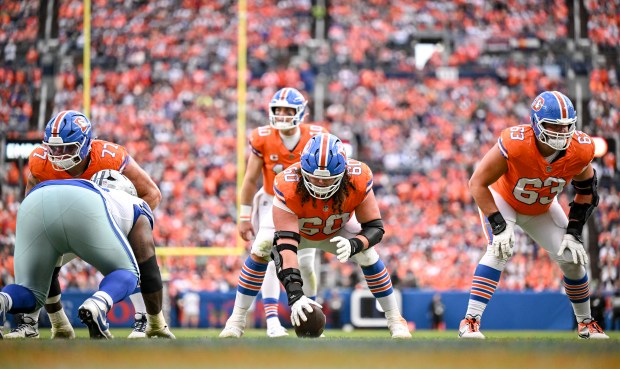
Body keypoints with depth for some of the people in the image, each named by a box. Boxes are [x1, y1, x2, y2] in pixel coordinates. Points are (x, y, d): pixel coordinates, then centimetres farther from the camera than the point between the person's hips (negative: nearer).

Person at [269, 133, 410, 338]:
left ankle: (395, 319, -4)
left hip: (338, 232, 1)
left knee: (367, 254, -21)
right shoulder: (288, 187, -42)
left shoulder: (358, 179, -35)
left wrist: (354, 245, -49)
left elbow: (375, 227, -25)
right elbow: (286, 245, -48)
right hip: (298, 231, -1)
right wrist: (294, 294, -58)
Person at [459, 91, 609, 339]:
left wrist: (574, 232, -11)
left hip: (542, 208, 4)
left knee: (573, 257, -2)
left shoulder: (580, 150, -27)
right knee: (500, 251, -28)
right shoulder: (514, 144, -40)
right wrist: (499, 225, -33)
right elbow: (477, 183, -30)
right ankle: (470, 322, -26)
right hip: (502, 201, -4)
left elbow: (586, 191, -6)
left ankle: (585, 323, 21)